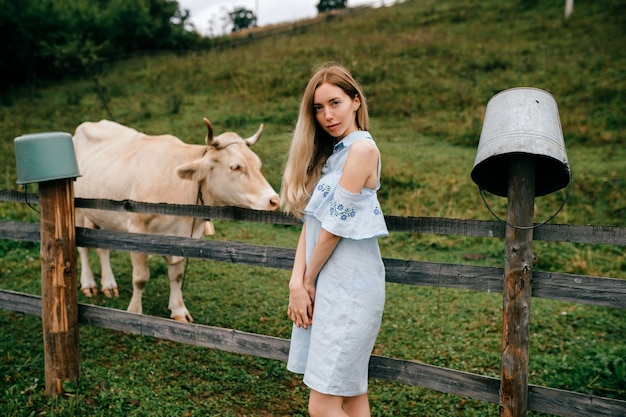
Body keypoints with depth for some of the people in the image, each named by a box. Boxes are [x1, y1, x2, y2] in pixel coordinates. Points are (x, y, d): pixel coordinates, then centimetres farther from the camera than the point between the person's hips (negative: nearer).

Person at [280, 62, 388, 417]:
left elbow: (336, 225, -14)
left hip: (350, 287, -8)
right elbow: (310, 221, 7)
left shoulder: (362, 149, -12)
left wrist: (309, 279, -3)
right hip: (326, 285, 8)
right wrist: (297, 282, -3)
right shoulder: (329, 154, 14)